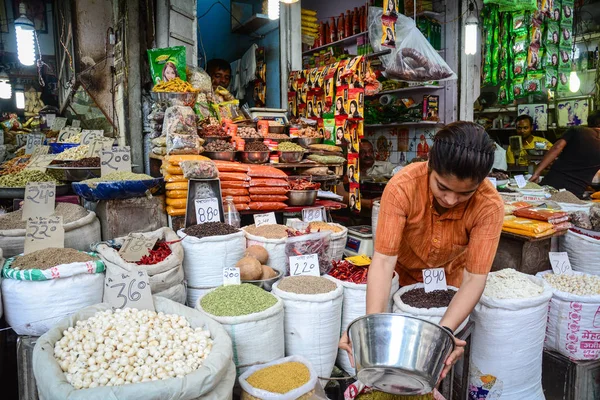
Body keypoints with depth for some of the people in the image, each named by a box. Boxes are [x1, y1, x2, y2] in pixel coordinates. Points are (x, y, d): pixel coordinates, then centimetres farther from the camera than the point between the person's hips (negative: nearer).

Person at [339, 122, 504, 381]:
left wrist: (444, 330, -47)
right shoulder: (402, 187, -35)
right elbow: (383, 260, -36)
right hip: (404, 271, -1)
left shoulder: (489, 206, -32)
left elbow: (474, 278, -32)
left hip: (451, 275, 1)